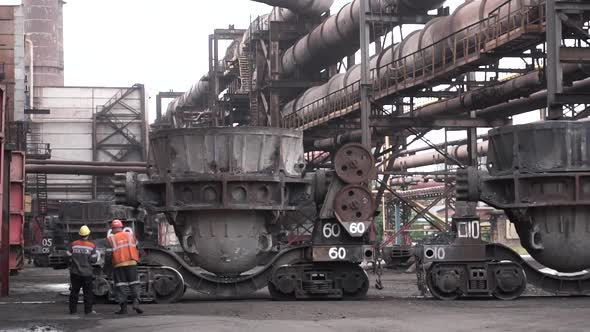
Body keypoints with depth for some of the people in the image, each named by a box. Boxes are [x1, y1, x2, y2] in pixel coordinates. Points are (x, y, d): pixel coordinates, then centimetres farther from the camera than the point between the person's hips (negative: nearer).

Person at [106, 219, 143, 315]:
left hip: (118, 265, -1)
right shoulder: (130, 235, 6)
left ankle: (123, 307, 3)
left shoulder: (110, 239, -1)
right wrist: (136, 259, 24)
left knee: (120, 286, 6)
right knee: (134, 283, 8)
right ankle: (136, 301, -12)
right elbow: (137, 247, 9)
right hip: (131, 263, 1)